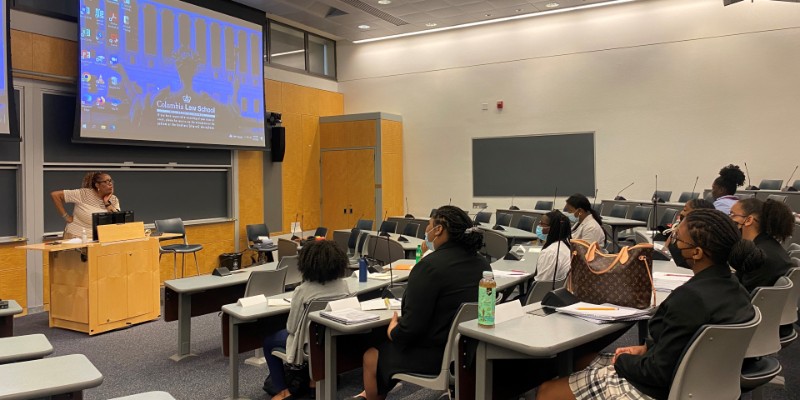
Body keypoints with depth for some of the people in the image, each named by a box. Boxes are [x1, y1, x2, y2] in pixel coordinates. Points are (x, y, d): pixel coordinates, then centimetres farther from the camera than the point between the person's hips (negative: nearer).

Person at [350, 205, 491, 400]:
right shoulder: (482, 263, 3)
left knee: (371, 357, 13)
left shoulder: (430, 265, -22)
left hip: (437, 357, -8)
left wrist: (392, 330, -2)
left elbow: (411, 327, -23)